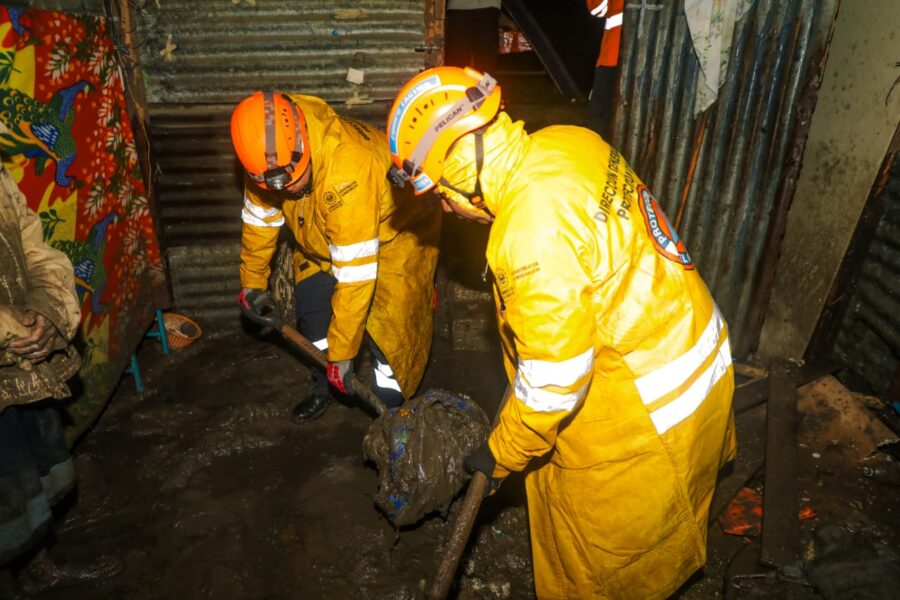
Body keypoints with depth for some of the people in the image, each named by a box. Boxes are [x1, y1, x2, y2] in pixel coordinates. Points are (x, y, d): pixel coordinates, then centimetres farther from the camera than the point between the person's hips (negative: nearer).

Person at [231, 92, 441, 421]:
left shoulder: (347, 173, -43)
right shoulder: (269, 154, -21)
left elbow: (356, 274, -38)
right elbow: (259, 218, -2)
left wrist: (342, 353, -31)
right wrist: (252, 281, 8)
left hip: (396, 231, -6)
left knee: (389, 328, -12)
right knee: (311, 304, 5)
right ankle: (325, 386, 27)